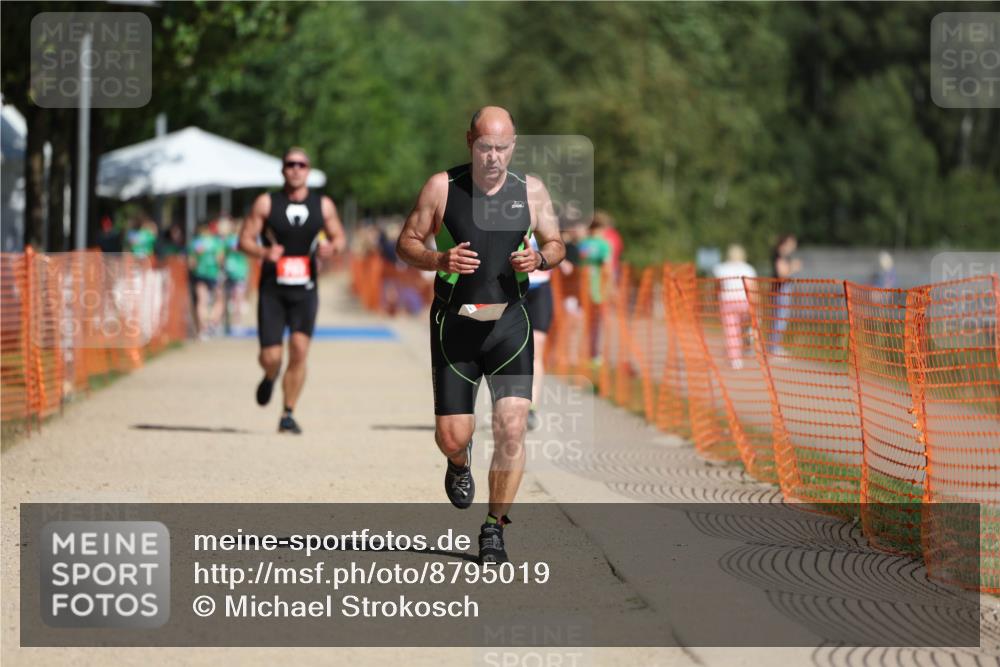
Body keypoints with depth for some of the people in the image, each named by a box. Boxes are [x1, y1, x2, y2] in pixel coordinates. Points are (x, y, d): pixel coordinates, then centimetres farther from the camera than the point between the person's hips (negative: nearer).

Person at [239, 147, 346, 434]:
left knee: (299, 350, -12)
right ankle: (270, 377, 33)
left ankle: (288, 415, -1)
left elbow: (339, 237, 16)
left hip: (305, 291, 1)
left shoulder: (323, 205, 6)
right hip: (272, 289, -1)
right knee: (270, 356, -6)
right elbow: (244, 240, 1)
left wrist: (331, 246, -9)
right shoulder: (266, 203, 0)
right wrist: (264, 252, -21)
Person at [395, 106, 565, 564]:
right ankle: (460, 464, 40)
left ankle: (494, 528, 4)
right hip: (454, 324, 0)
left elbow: (555, 244, 13)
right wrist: (440, 260, -19)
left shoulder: (531, 191, 1)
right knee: (452, 436, 0)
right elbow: (406, 243, 2)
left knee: (511, 427, -12)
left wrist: (539, 259, -11)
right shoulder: (442, 187, -4)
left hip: (509, 323, 1)